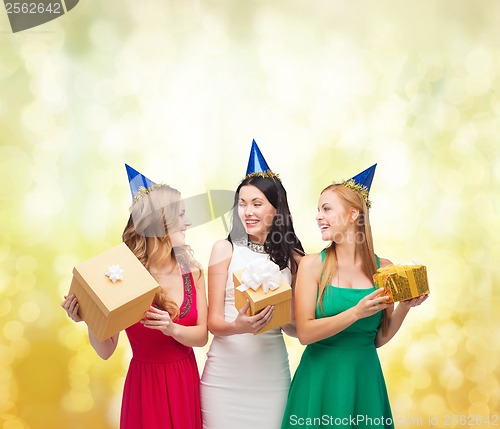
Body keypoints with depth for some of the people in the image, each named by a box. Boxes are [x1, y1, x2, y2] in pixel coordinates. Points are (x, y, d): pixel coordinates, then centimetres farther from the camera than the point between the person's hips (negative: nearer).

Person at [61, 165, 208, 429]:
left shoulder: (191, 271, -3)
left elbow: (202, 336, -1)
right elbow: (106, 351, -10)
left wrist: (173, 329, -20)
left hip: (187, 381, 4)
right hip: (146, 385, -4)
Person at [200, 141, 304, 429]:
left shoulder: (293, 257, 4)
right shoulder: (225, 249, -2)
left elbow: (297, 327, 8)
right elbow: (213, 321, -4)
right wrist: (238, 326, -25)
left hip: (272, 370, 2)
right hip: (226, 369, -1)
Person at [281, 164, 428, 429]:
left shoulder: (383, 269, -1)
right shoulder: (312, 264, -8)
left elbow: (379, 338, 5)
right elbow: (305, 333, -15)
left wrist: (405, 306, -10)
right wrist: (357, 312, -23)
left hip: (365, 377, 2)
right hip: (321, 376, -2)